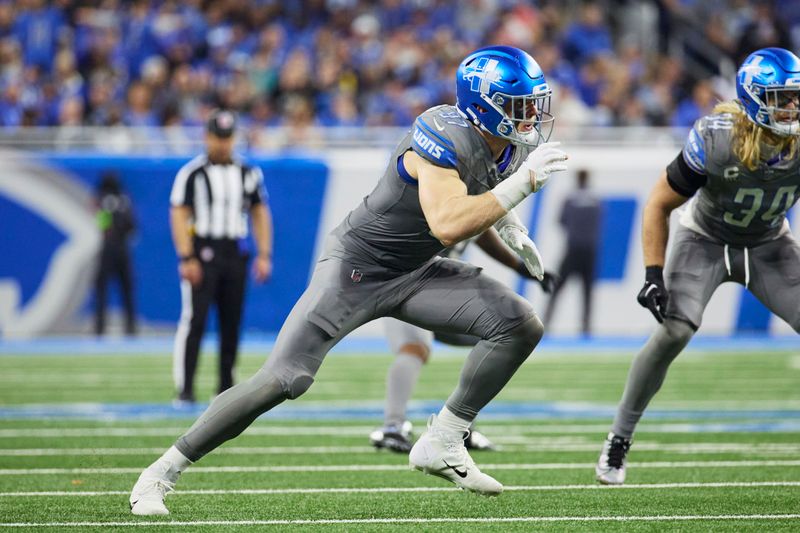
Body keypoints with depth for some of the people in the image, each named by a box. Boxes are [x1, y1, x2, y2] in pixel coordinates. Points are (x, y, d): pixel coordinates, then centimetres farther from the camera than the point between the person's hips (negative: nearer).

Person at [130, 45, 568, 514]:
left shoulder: (510, 146, -3)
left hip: (416, 273, 8)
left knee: (521, 326, -8)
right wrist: (523, 183, -39)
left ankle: (443, 445, 1)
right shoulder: (444, 138, -29)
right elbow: (447, 226, -43)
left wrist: (511, 229, 4)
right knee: (283, 380, -15)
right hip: (356, 269, -8)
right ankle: (161, 475, -3)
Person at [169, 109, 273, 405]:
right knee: (194, 319, -11)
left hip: (236, 255, 4)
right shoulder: (192, 172, -2)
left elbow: (260, 213, 16)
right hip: (202, 253, -4)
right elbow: (178, 215, -6)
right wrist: (187, 258, -15)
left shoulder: (248, 173, 11)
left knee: (232, 322, 5)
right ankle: (184, 388, -11)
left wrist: (264, 255, 7)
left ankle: (226, 388, 13)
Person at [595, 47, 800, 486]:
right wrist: (653, 277, -22)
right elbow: (659, 204, -18)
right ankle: (618, 441, -7)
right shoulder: (715, 141, -30)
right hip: (705, 240, -3)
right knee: (674, 331, -23)